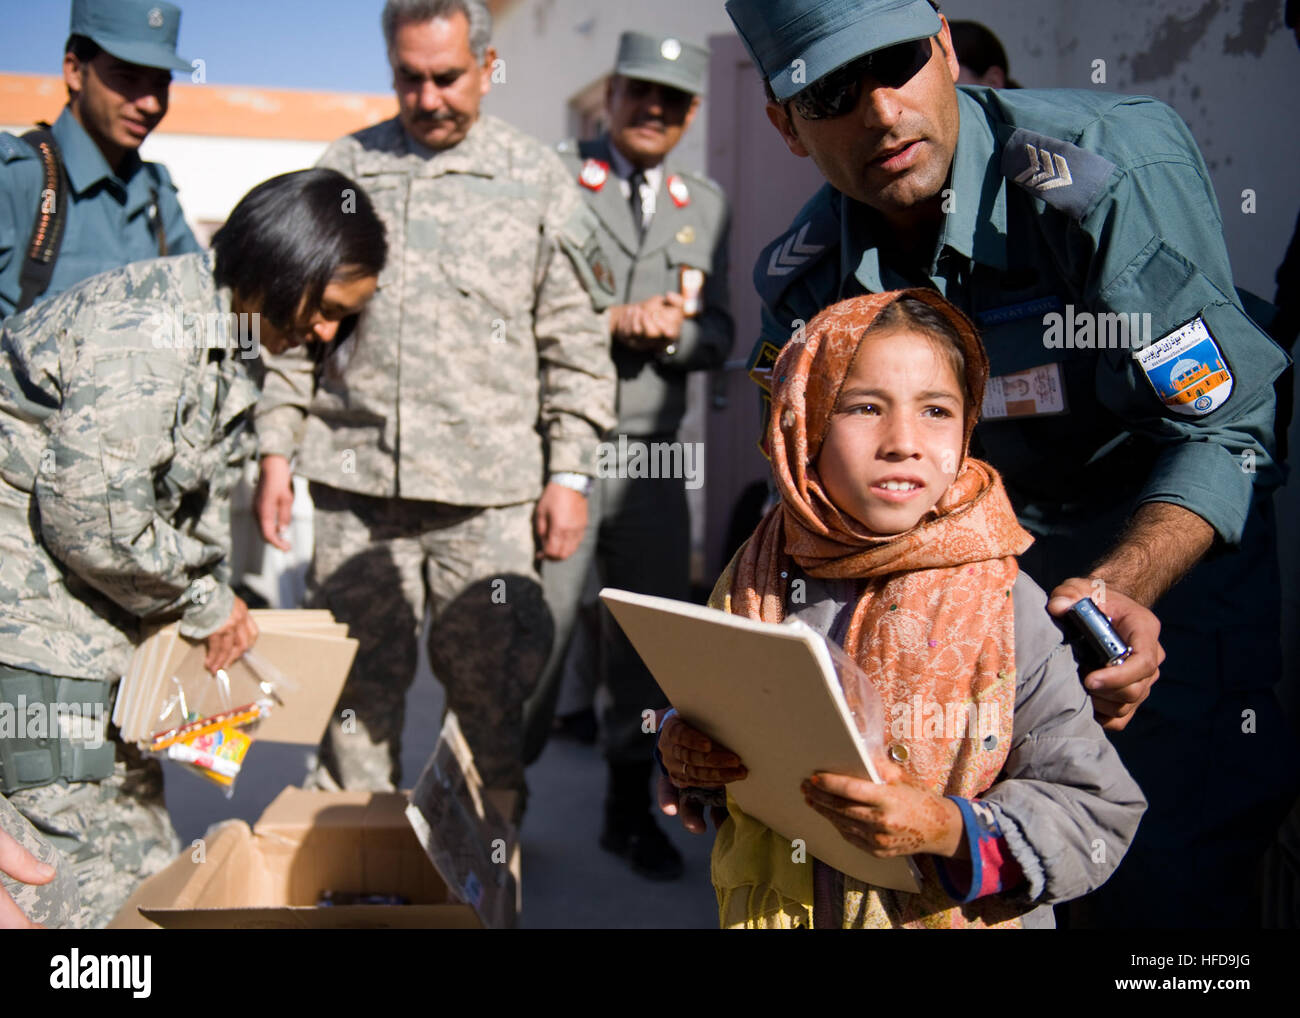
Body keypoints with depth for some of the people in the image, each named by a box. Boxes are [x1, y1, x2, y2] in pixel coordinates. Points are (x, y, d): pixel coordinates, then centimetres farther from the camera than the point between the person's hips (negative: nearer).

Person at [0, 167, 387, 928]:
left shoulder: (235, 346, 8)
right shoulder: (147, 330, -25)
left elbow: (206, 503, 17)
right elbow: (90, 511, -28)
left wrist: (216, 606, 7)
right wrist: (204, 604, -14)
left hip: (96, 607, 10)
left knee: (141, 834, 16)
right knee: (89, 867, -6)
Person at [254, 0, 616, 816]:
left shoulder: (539, 180, 7)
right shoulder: (345, 169, 12)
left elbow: (576, 346, 6)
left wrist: (570, 474, 0)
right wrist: (276, 449, 9)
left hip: (490, 492, -2)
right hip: (355, 481, 2)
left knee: (491, 687, 2)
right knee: (357, 684, 8)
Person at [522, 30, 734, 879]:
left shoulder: (706, 205, 16)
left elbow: (718, 332, 14)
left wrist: (672, 332, -9)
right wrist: (611, 321, -16)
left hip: (655, 457, 5)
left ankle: (631, 807, 26)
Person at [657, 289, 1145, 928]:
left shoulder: (1006, 608, -13)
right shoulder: (754, 585, -3)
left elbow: (1099, 811, -12)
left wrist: (948, 828, -23)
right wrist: (679, 755, -6)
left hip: (948, 914, 0)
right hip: (773, 910, 1)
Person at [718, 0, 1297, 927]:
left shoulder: (1111, 170, -26)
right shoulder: (805, 278, -10)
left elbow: (1222, 426, -24)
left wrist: (1122, 588, -42)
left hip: (1168, 548, -3)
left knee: (1169, 882, -2)